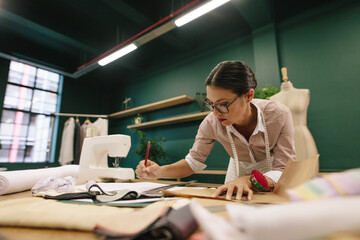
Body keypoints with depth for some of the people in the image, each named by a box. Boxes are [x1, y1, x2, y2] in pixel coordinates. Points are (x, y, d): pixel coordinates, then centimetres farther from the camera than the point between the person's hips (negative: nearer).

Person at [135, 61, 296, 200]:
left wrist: (247, 180, -42)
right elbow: (194, 161, -11)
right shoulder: (212, 123, -22)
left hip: (273, 184, -2)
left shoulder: (279, 115, -26)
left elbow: (284, 171, -23)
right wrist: (160, 171, -27)